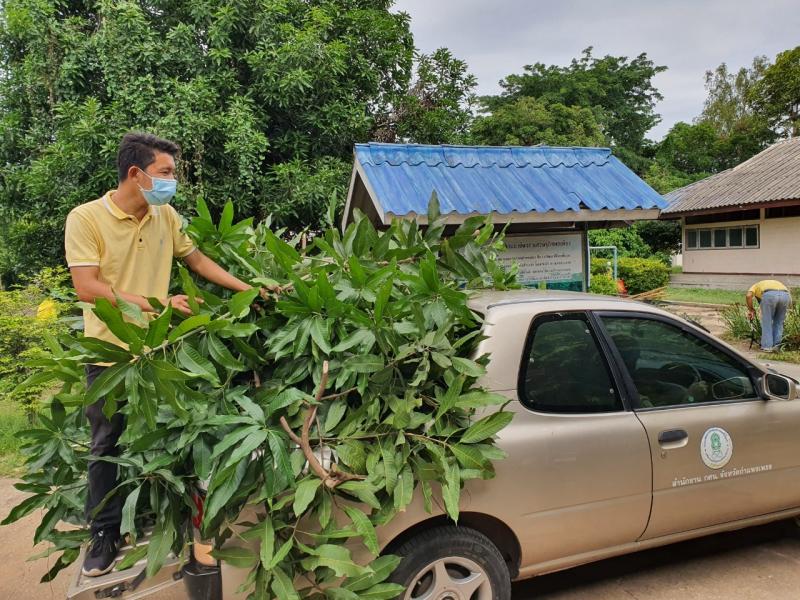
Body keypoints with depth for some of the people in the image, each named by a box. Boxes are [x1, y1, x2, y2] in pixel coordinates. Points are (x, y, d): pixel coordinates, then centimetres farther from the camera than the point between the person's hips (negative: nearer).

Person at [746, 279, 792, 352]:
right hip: (785, 295, 4)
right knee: (779, 322, 22)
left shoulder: (756, 286, 35)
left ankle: (767, 346, 15)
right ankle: (775, 345, 23)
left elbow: (748, 296, 9)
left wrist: (750, 310, 21)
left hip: (769, 295, -4)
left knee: (766, 322, 13)